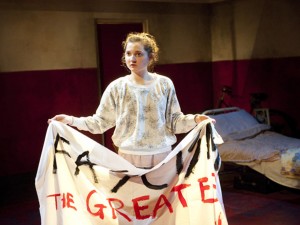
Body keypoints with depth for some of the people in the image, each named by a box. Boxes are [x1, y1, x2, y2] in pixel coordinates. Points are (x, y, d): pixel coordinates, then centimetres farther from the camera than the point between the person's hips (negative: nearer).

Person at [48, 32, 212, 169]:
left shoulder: (164, 84, 1)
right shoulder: (117, 87, -1)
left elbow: (174, 121, 4)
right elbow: (101, 121, 0)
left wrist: (194, 119, -13)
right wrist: (71, 120, -10)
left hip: (161, 156, 1)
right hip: (129, 156, -1)